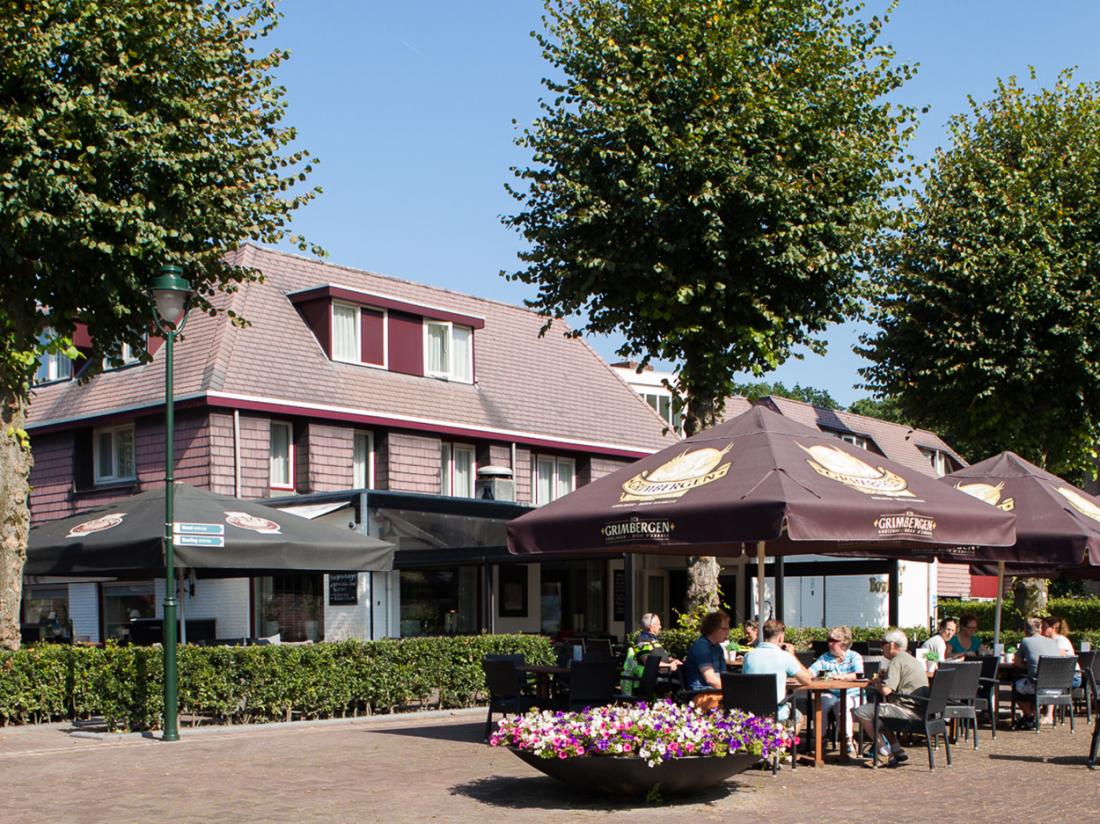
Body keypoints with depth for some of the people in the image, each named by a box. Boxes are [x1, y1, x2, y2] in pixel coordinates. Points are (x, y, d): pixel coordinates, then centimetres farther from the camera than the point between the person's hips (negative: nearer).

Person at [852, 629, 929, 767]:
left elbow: (886, 690, -21)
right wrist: (880, 681, 14)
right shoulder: (911, 660, 21)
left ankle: (886, 754, -6)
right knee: (878, 710, 30)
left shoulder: (897, 661, -11)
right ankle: (897, 751, 18)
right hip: (920, 710, 10)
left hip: (909, 711, -10)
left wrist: (877, 682, 0)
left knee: (860, 712, -9)